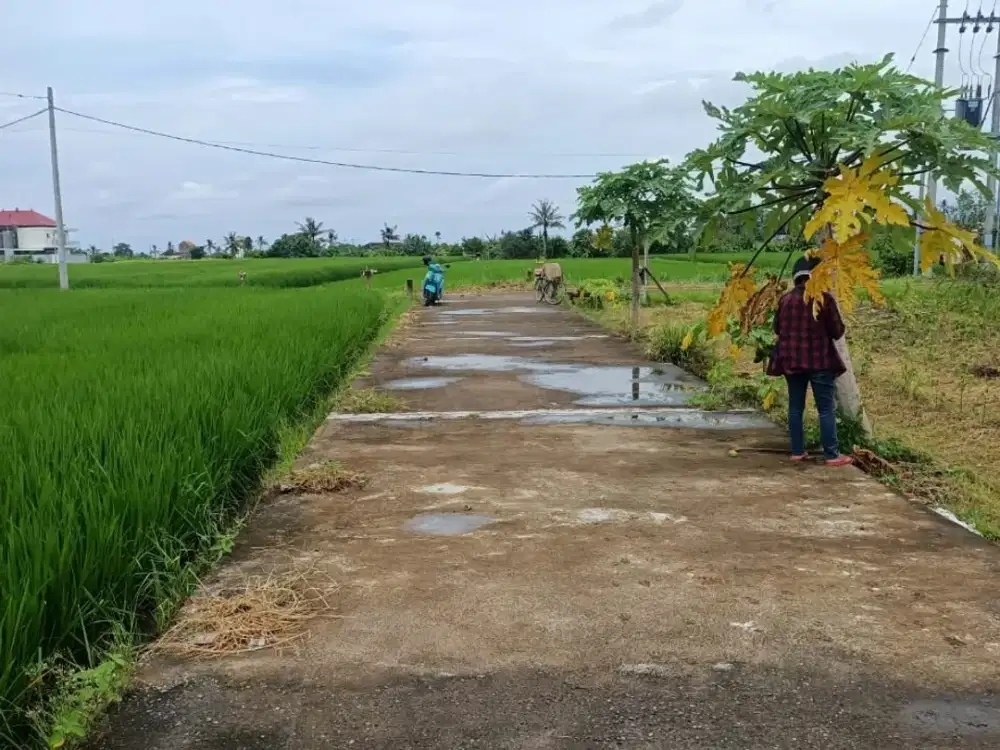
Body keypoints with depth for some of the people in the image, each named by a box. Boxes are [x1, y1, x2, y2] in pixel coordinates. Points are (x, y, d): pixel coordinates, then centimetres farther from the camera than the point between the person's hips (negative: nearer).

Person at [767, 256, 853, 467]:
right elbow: (837, 331, -5)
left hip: (791, 359, 4)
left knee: (795, 407, 11)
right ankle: (832, 455, 1)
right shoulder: (825, 298, -10)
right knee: (826, 408, 1)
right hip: (820, 360, -4)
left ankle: (797, 452, 13)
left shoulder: (786, 299, 2)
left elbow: (777, 328, 13)